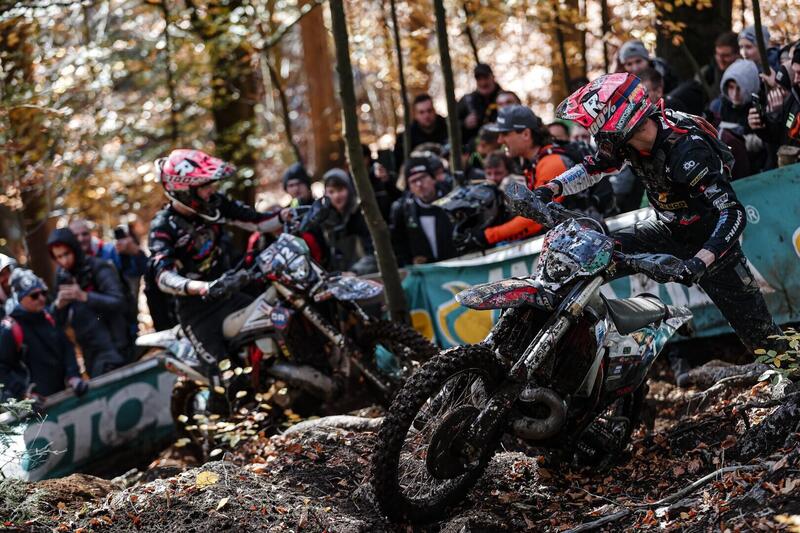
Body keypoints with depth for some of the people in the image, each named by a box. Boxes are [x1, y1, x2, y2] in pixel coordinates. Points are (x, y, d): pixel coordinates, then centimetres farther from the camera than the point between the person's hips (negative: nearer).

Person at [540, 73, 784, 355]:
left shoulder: (686, 150, -34)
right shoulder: (625, 139, -12)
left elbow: (734, 213, -35)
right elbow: (594, 167, 8)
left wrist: (701, 261, -47)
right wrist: (551, 188, -8)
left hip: (708, 237, -7)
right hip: (669, 229, 7)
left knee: (757, 331, -5)